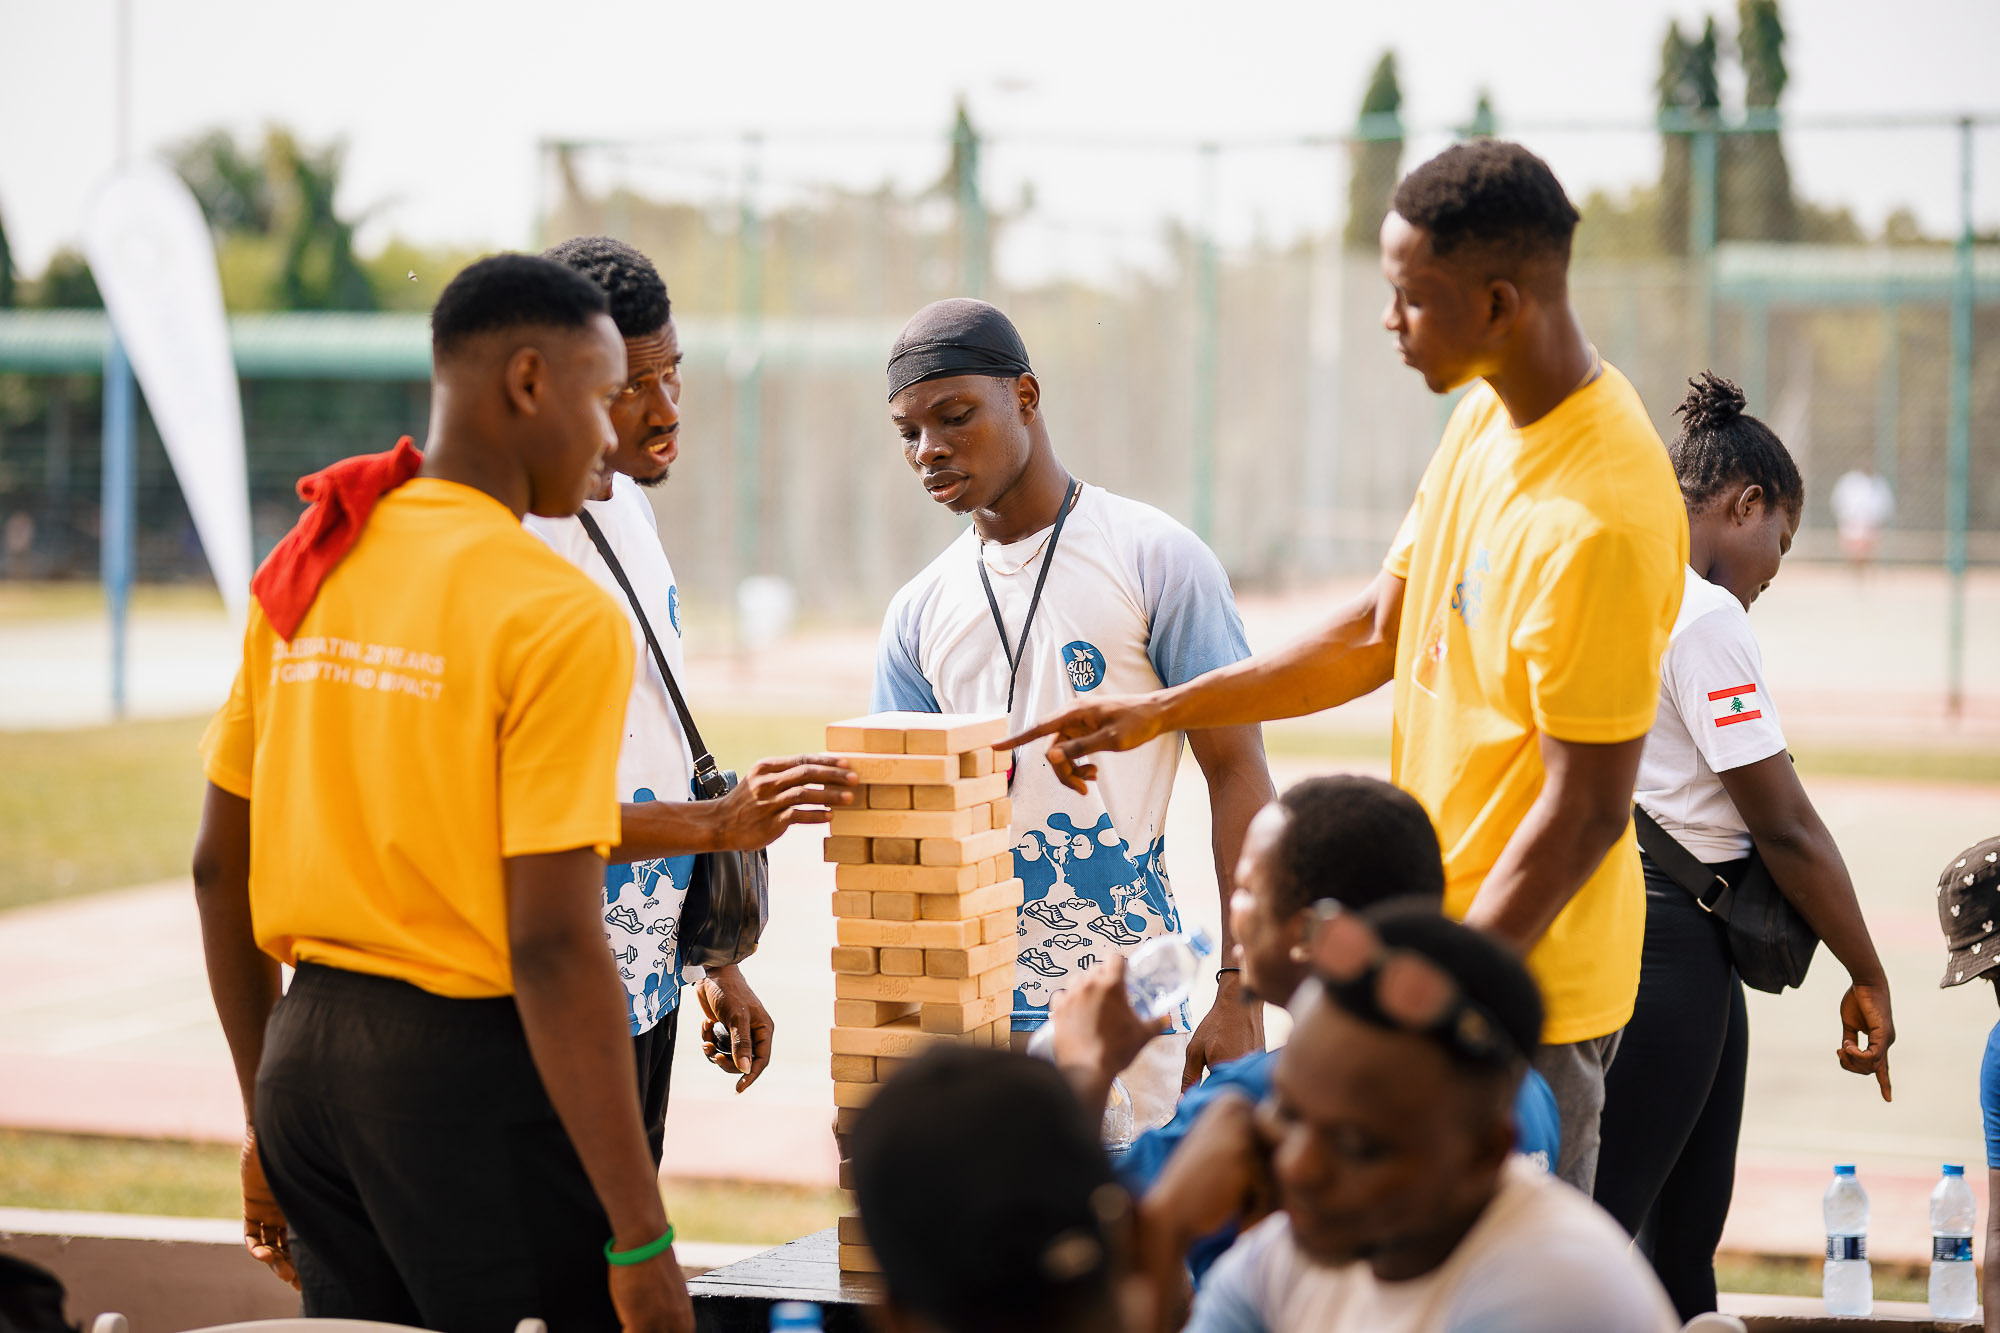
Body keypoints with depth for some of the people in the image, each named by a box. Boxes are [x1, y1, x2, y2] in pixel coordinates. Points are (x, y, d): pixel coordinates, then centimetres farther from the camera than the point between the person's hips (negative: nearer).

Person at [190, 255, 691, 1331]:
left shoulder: (306, 568, 8)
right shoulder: (558, 616, -14)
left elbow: (219, 868, 13)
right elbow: (552, 944, -19)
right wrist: (642, 1240, -16)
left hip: (308, 1046, 7)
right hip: (471, 1070, -7)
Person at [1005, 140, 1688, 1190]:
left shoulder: (1599, 520, -24)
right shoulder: (1489, 415, 6)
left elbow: (1586, 810, -22)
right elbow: (1380, 631, 17)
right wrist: (1165, 710, 13)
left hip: (1525, 994, -9)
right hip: (1443, 941, 9)